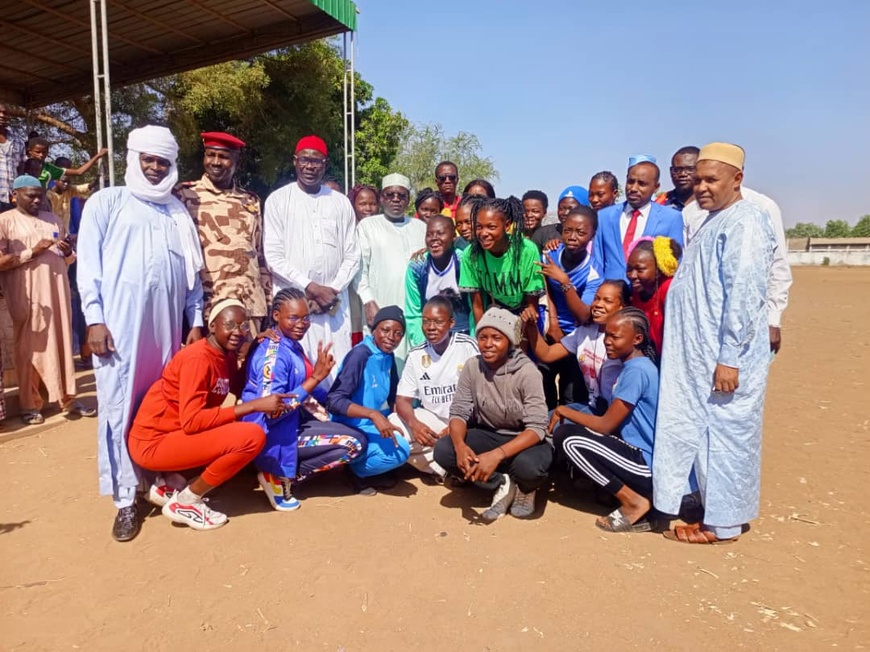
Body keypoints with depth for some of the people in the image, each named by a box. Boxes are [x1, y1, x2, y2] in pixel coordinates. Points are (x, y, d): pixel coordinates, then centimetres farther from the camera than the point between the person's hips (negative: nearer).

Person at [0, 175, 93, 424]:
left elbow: (69, 258, 21)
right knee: (30, 349, 1)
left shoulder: (53, 219, 17)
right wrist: (32, 252, -16)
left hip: (57, 291, 4)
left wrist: (68, 251, -1)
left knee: (62, 344, 7)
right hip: (28, 296, -4)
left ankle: (68, 399, 14)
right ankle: (30, 405, 11)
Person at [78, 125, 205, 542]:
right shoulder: (106, 202, 6)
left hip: (166, 326, 4)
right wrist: (94, 319, -9)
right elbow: (88, 264, -1)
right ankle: (125, 500, 7)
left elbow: (191, 272, 14)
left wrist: (196, 320, 8)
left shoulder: (178, 212, 16)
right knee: (119, 409, -2)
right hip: (118, 325, -3)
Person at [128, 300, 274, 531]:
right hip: (153, 442, -9)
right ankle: (184, 502, -4)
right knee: (252, 436, -21)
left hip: (177, 432, 9)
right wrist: (255, 405, -28)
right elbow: (192, 421, -28)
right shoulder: (198, 358, -22)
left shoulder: (226, 355, 6)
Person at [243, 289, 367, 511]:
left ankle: (284, 472, 8)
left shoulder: (292, 345, 5)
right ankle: (280, 477, -3)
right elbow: (272, 412, -29)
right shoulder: (274, 354, -23)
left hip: (291, 422, 9)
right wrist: (315, 378, -29)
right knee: (355, 443, -13)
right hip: (274, 436, -9)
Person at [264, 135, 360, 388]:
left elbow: (352, 256, 7)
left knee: (338, 371, 0)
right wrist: (311, 287, -11)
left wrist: (332, 290, -6)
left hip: (334, 304, 2)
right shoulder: (278, 200, 3)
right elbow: (274, 256, -4)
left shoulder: (341, 203, 9)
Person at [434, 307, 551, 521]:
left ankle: (525, 488, 2)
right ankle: (502, 485, -4)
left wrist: (497, 455, -40)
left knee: (528, 465, -38)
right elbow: (458, 412, -9)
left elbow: (537, 428, -26)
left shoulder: (527, 372, -21)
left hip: (524, 440, -3)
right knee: (443, 450, -23)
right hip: (488, 435, 4)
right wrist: (460, 445, -32)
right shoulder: (472, 367, -10)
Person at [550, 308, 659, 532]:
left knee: (568, 439, -17)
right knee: (563, 430, 8)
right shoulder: (631, 365, 12)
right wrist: (565, 414, 6)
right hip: (637, 453, 10)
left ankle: (633, 501, -7)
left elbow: (606, 425, -16)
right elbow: (614, 423, 14)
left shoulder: (637, 370, -18)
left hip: (648, 464, -10)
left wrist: (563, 410, -3)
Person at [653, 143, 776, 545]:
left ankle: (722, 525, 16)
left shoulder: (744, 223, -12)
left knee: (725, 436, 2)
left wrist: (729, 358, -23)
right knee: (701, 434, 15)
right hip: (698, 358, 9)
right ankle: (716, 510, 29)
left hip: (723, 361, -9)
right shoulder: (713, 222, 17)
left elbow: (744, 295, -20)